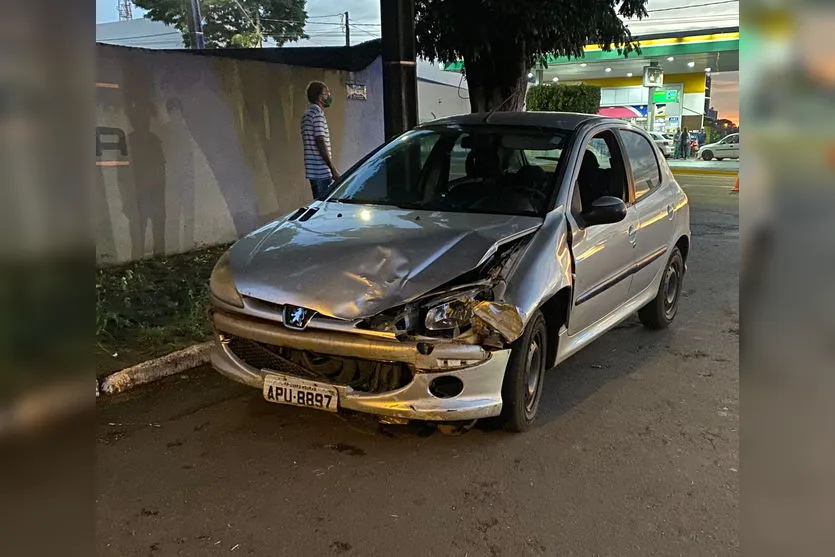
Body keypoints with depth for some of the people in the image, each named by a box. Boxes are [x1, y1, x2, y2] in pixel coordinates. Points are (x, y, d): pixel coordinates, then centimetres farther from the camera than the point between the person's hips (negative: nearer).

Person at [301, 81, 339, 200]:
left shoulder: (307, 113, 19)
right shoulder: (318, 113, -11)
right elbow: (321, 143, -18)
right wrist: (333, 170, -17)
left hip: (313, 172, 10)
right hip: (322, 172, -10)